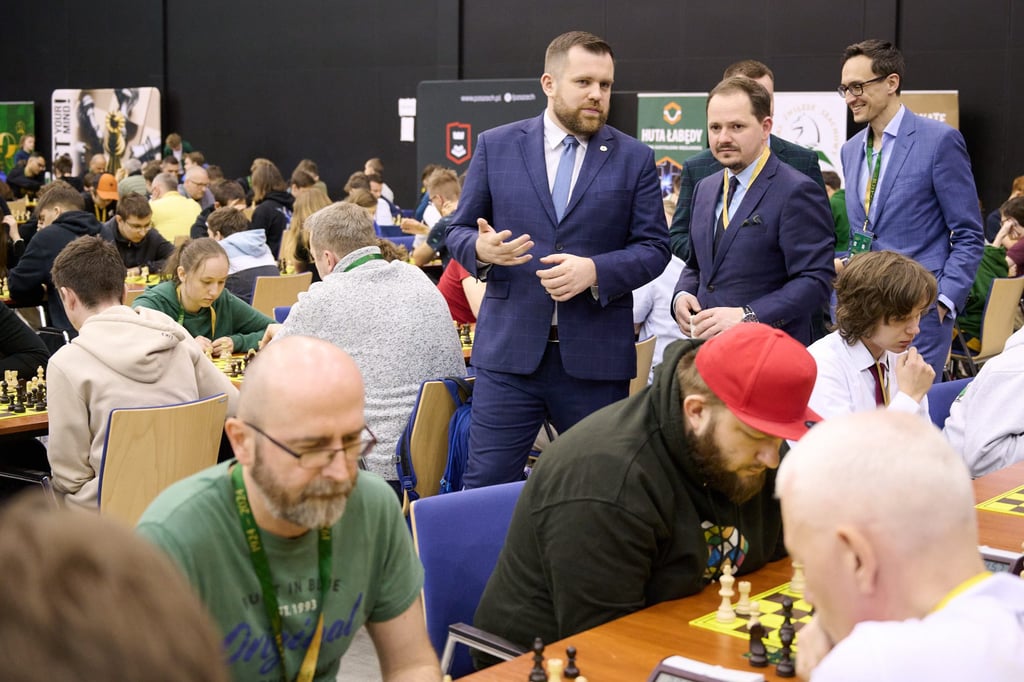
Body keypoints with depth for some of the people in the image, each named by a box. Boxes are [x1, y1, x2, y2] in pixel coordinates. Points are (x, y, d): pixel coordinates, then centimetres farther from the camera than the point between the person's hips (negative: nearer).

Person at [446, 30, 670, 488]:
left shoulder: (634, 158, 5)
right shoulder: (495, 146, 6)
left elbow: (654, 247, 3)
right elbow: (458, 230, 9)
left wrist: (595, 270, -16)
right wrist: (481, 247, -15)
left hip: (595, 357, 0)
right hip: (508, 350, 0)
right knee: (486, 485, 1)